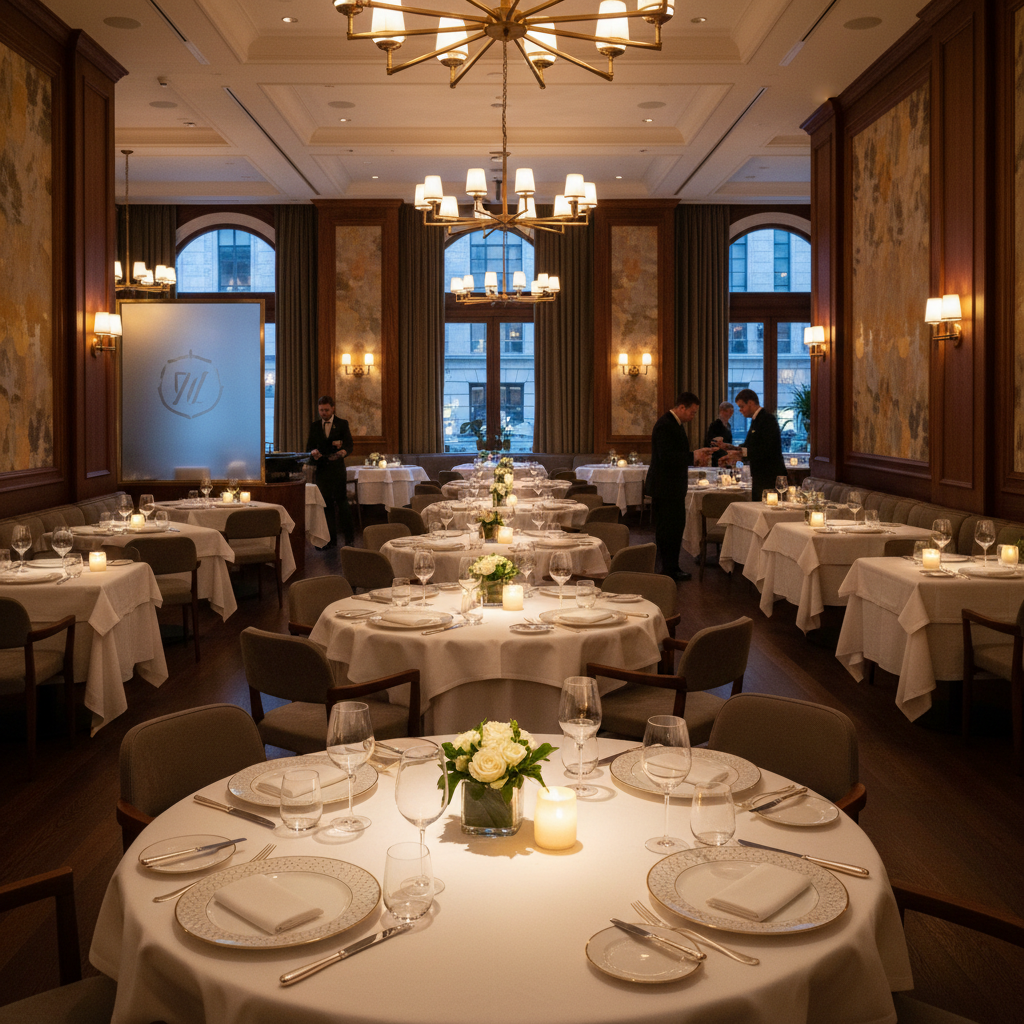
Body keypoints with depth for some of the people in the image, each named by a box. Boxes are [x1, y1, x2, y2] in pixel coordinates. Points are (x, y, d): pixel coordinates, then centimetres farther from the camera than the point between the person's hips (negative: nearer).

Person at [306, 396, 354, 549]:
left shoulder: (342, 424, 3)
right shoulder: (314, 426, 11)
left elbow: (349, 444, -1)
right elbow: (309, 446, 10)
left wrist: (343, 451, -23)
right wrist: (313, 452, -13)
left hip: (337, 469, -3)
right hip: (321, 469, 3)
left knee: (341, 501, -7)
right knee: (327, 504, 5)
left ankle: (349, 536, 3)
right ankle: (331, 539, 11)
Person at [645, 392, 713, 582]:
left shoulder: (677, 424, 14)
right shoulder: (665, 425, -18)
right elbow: (666, 456, -27)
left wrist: (696, 457, 7)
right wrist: (693, 456, -22)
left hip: (674, 486, 10)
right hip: (665, 487, -10)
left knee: (677, 526, 14)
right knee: (667, 529, -3)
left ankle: (673, 567, 23)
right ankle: (669, 570, 5)